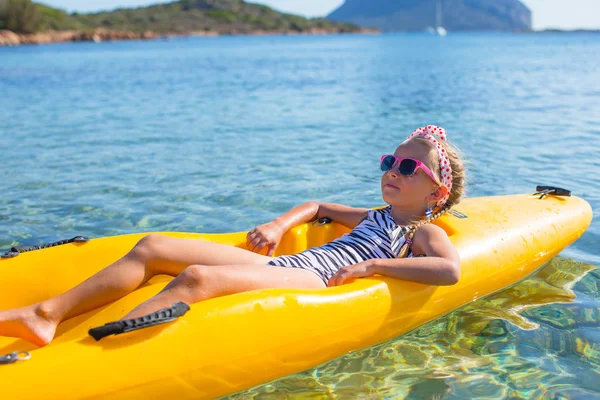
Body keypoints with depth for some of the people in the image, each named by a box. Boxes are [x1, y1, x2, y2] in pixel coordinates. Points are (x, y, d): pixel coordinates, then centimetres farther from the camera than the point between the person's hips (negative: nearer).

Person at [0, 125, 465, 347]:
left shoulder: (425, 232, 9)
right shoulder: (376, 216, 31)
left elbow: (451, 269, -14)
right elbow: (316, 207, 44)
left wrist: (372, 266, -14)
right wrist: (280, 224, 23)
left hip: (310, 278, -8)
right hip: (282, 262, 9)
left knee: (197, 278, -36)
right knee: (152, 247, -5)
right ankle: (47, 314, -13)